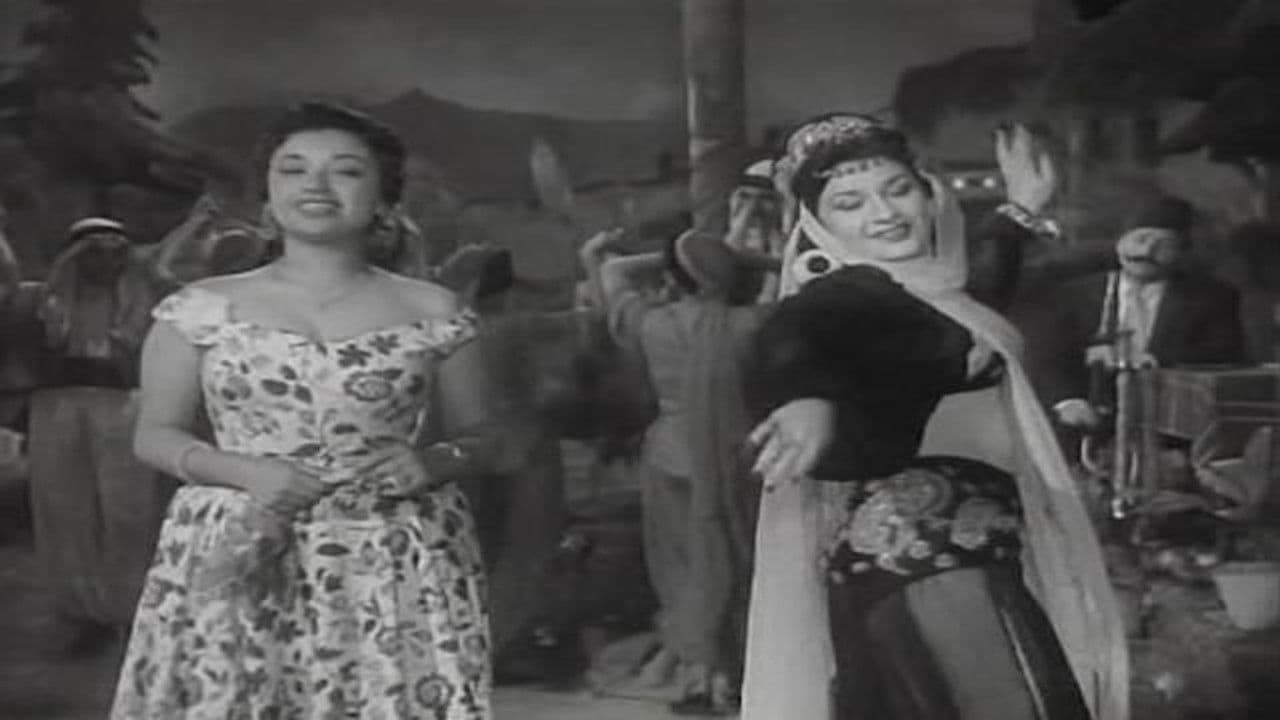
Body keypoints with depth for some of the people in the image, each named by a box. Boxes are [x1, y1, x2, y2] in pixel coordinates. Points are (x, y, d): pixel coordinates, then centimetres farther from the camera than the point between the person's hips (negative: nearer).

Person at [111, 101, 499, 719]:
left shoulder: (430, 312, 4)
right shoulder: (202, 310, 4)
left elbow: (478, 437, 11)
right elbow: (154, 435, 7)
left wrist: (431, 462, -11)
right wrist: (245, 471, -10)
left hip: (397, 563, 0)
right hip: (236, 556, 0)